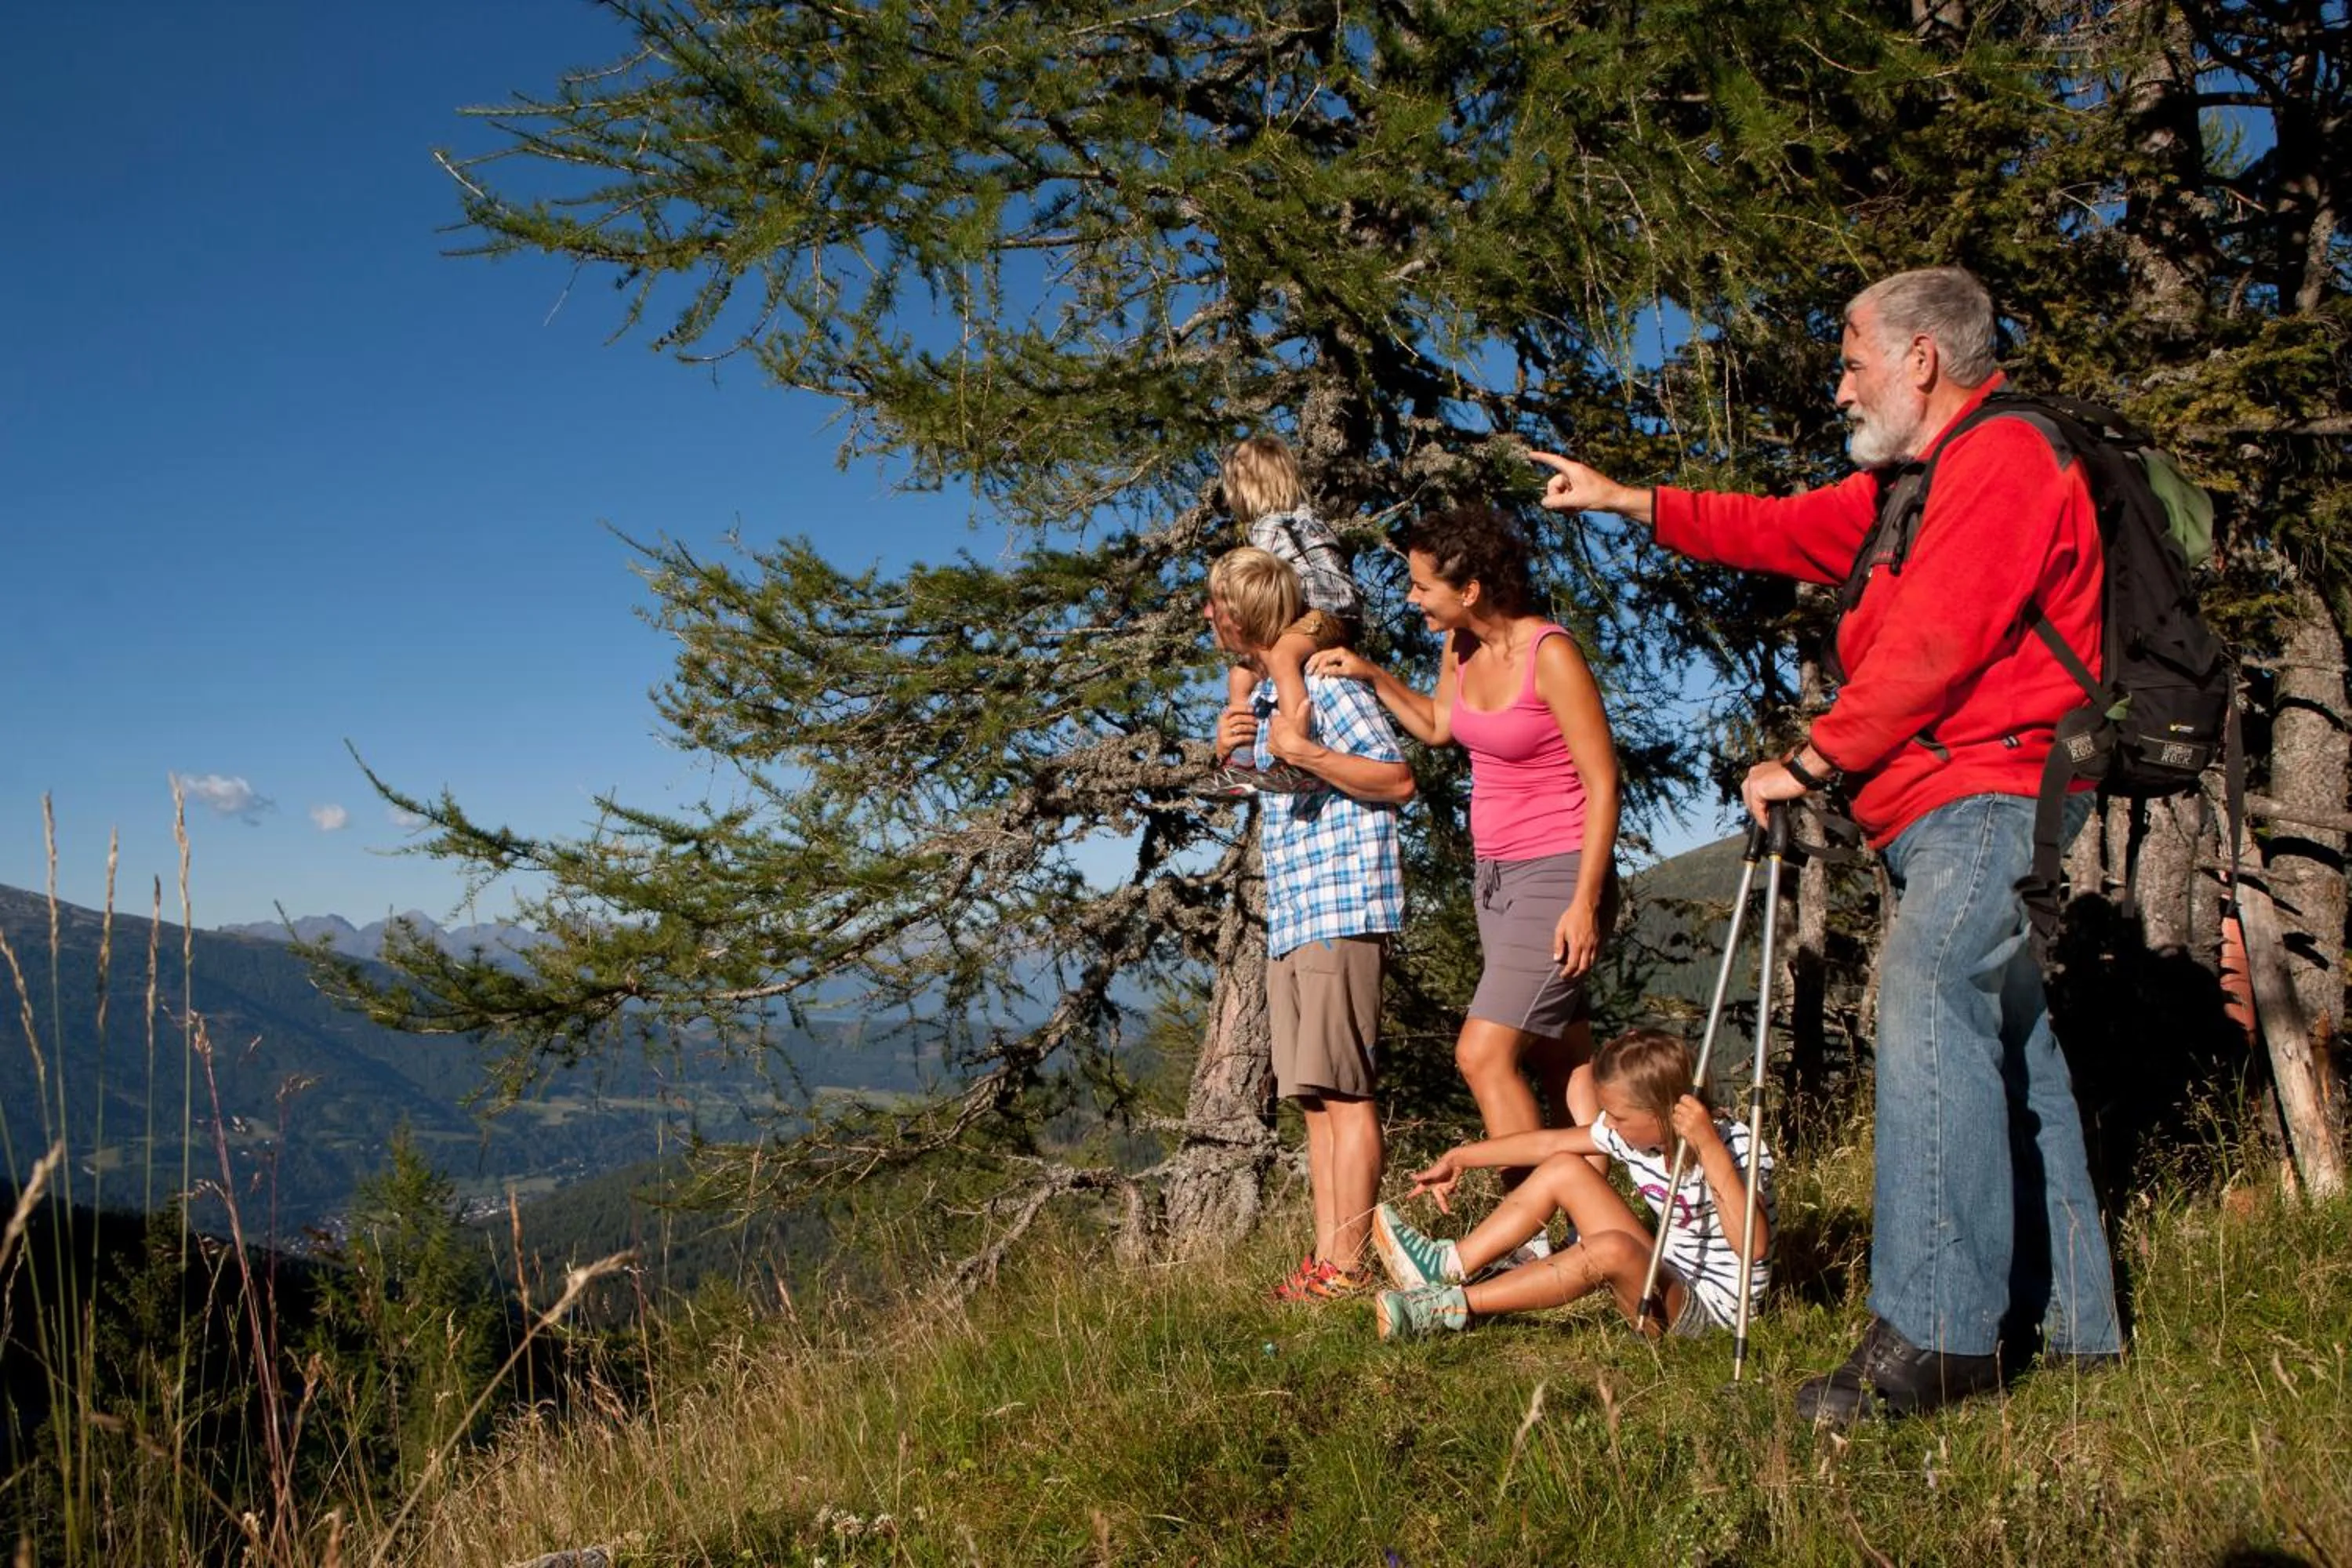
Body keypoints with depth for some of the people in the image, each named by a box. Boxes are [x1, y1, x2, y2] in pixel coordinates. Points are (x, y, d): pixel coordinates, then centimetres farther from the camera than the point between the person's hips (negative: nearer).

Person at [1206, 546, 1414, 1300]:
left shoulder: (1326, 682, -9)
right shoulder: (1262, 695, 19)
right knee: (1314, 1098, 8)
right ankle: (1325, 1257, 12)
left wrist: (1306, 752, -18)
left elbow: (1399, 781, -12)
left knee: (1345, 1093, -8)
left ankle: (1348, 1265, -6)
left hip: (1341, 910, -10)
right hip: (1289, 918, 10)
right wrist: (1230, 754, 8)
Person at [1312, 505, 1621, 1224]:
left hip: (1557, 876, -8)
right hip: (1496, 875, 8)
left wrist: (1585, 902, -20)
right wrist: (1371, 675, 10)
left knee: (1482, 1055, -15)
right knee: (1564, 1068, 10)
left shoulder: (1551, 655, -18)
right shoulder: (1459, 646, 4)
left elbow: (1603, 784, -17)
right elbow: (1437, 725, 24)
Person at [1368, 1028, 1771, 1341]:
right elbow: (1548, 1143, 7)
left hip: (1707, 1307, -8)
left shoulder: (1733, 1150, -23)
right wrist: (1461, 1157, 8)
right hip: (1659, 1279, 8)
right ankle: (1448, 1266, -9)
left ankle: (1452, 1307, -29)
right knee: (1564, 1169, -2)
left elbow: (1753, 1246, -39)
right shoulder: (1635, 1130, -2)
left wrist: (1710, 1150, -42)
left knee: (1611, 1249, -36)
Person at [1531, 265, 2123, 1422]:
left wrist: (1809, 762, -11)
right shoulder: (1907, 481, 24)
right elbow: (1786, 531, 29)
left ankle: (1934, 1331, -23)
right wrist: (1626, 502, 26)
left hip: (1989, 793, -11)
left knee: (1928, 1003, -21)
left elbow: (1931, 647, -17)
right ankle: (2072, 1317, 17)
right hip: (1948, 811, 11)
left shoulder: (2003, 458, -10)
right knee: (2007, 1044, 10)